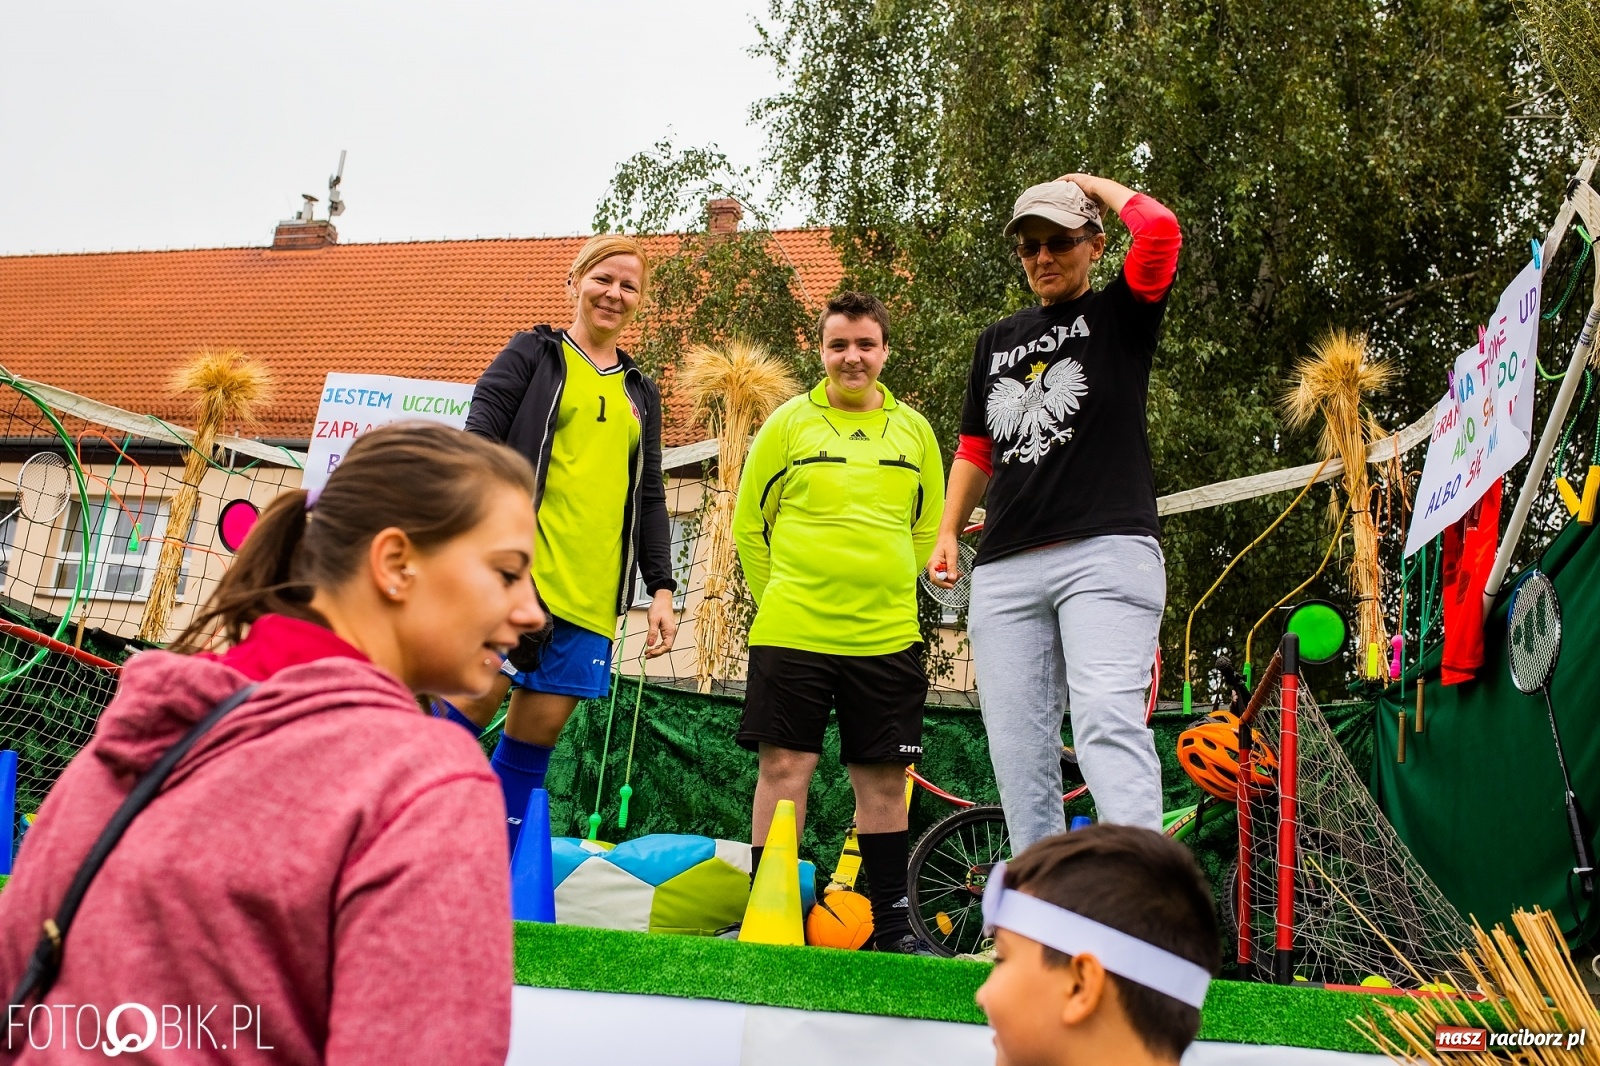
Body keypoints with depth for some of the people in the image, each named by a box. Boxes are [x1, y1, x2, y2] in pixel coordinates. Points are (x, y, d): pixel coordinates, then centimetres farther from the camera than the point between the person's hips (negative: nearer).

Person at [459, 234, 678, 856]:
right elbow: (478, 443, -4)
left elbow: (648, 497, 22)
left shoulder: (640, 395, 21)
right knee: (476, 702, -12)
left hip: (589, 593, 4)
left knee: (537, 735, 3)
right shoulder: (533, 355, 8)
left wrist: (660, 588, 12)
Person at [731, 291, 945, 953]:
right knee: (784, 768, -1)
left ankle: (891, 922, 16)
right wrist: (781, 597, 5)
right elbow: (749, 522, 8)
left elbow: (928, 529, 18)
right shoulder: (788, 422, 3)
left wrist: (885, 592, 11)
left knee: (884, 777, 6)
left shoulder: (914, 430, 10)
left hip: (886, 638, 2)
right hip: (791, 633, -2)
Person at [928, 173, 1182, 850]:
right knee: (1016, 747, 1)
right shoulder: (999, 340, 24)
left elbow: (1160, 230, -10)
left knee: (1108, 723, -21)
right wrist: (947, 531, 14)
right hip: (1005, 567, 6)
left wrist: (1099, 186, 8)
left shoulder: (1119, 315, 9)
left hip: (1107, 550, -5)